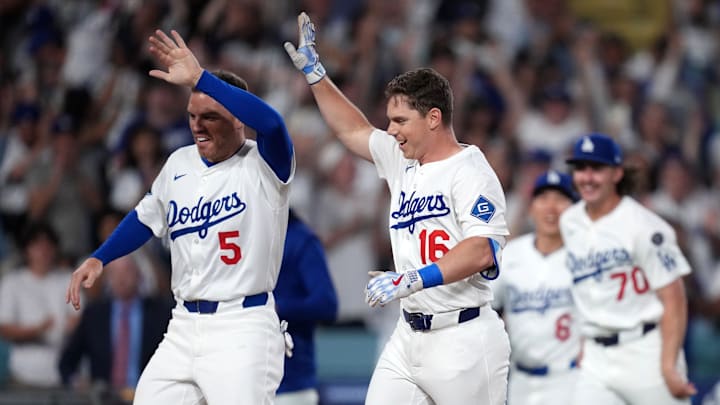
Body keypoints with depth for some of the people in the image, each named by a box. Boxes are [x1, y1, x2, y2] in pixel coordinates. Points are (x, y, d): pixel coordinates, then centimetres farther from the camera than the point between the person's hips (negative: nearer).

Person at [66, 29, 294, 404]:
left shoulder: (263, 165, -9)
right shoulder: (180, 162, 11)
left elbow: (271, 123, -31)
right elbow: (147, 218, 27)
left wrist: (199, 79, -34)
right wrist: (98, 258, 18)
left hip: (242, 330, -7)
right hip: (184, 327, 7)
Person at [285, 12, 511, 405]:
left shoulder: (470, 171, -11)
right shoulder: (402, 160, 13)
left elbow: (482, 251, -23)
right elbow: (353, 130, 30)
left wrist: (411, 280, -29)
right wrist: (313, 71, 29)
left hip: (461, 339, -8)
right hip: (409, 335, 8)